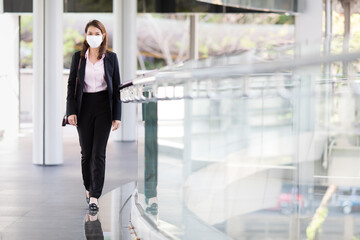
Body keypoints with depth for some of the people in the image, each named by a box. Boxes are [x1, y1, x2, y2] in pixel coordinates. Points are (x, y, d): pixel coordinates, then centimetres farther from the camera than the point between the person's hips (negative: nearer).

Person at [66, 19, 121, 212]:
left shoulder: (111, 58, 2)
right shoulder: (78, 57, 4)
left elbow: (116, 87, 3)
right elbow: (71, 84, 4)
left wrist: (117, 115, -1)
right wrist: (71, 111, -5)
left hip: (103, 106, -1)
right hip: (84, 107, 1)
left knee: (98, 153, -7)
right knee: (86, 152, 7)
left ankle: (94, 197, -8)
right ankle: (88, 188, 27)